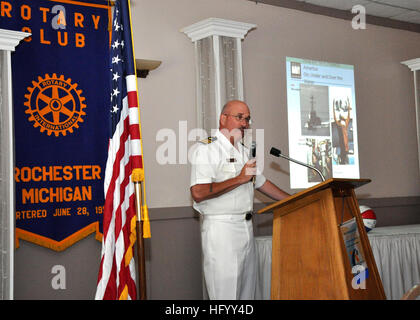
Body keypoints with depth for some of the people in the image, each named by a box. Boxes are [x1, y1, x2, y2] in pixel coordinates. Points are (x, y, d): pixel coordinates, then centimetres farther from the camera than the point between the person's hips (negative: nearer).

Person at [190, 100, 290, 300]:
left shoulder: (244, 151, 18)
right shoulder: (206, 149, -9)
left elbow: (261, 182, 29)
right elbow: (198, 193, -22)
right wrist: (239, 179, -15)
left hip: (246, 227, 8)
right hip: (221, 228, -8)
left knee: (247, 291, 10)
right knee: (226, 292, -7)